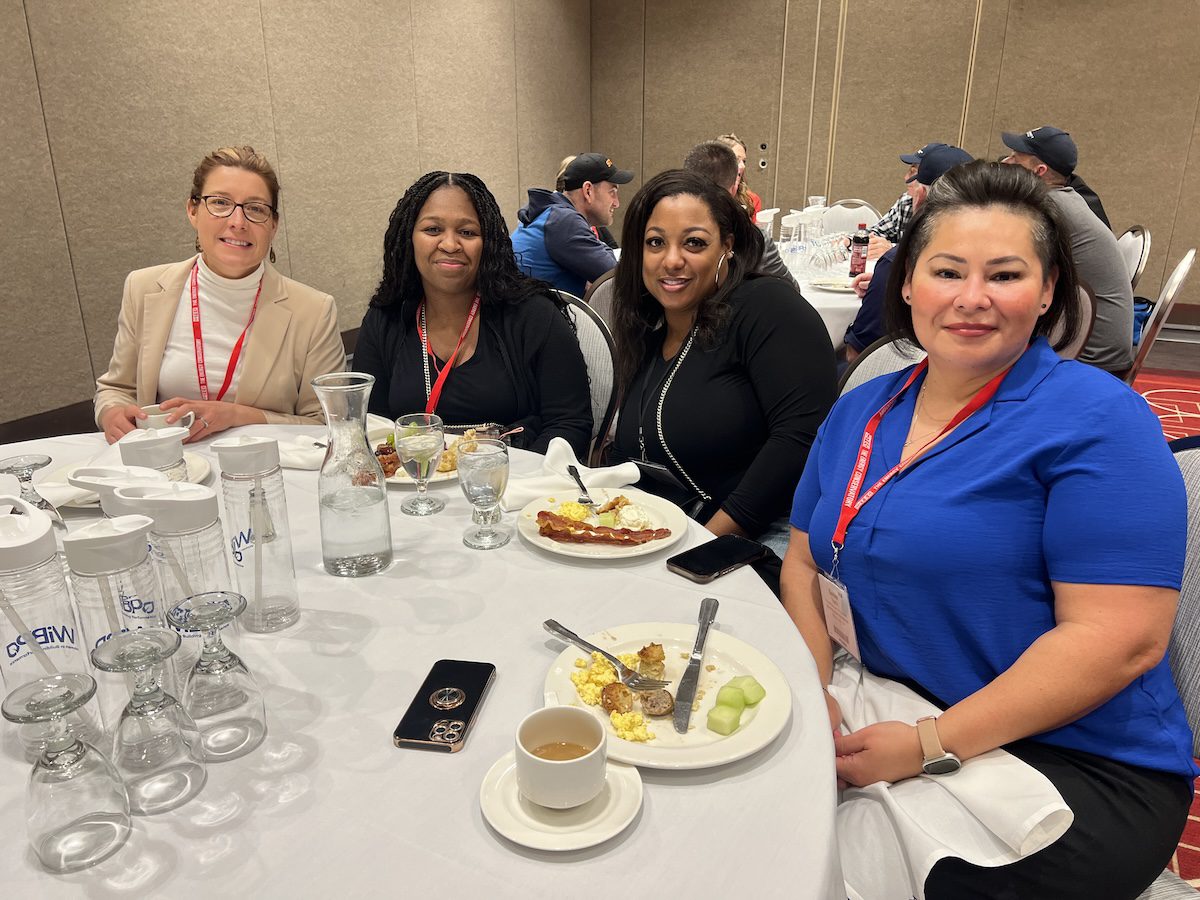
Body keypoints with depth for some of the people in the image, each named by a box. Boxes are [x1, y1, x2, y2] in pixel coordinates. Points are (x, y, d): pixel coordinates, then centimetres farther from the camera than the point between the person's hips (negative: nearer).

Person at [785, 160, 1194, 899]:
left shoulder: (1096, 421, -12)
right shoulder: (860, 411, 6)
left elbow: (1120, 638, -18)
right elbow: (806, 563, 9)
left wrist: (932, 744, -22)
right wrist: (817, 698, -8)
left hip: (1079, 765, -4)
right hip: (885, 730, 5)